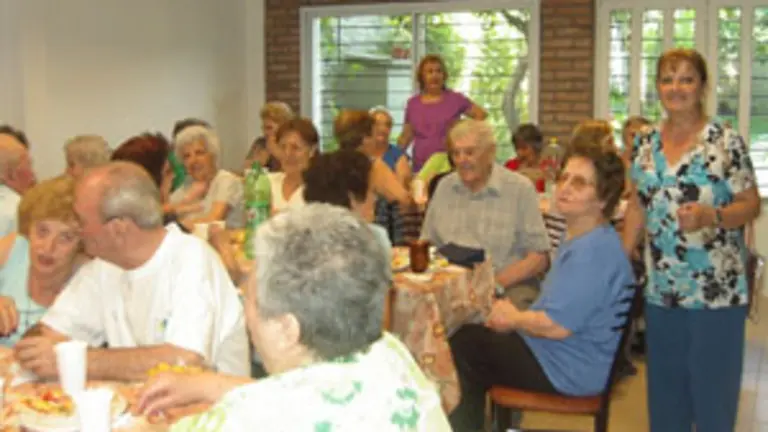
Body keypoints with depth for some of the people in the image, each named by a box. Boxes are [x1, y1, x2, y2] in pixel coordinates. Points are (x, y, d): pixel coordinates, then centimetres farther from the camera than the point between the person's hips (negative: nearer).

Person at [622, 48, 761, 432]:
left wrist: (710, 216, -24)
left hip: (716, 291, -5)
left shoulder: (726, 142, -9)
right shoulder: (645, 143, 6)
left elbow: (751, 206, -6)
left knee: (713, 390, 5)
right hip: (661, 291, 5)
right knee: (664, 390, 15)